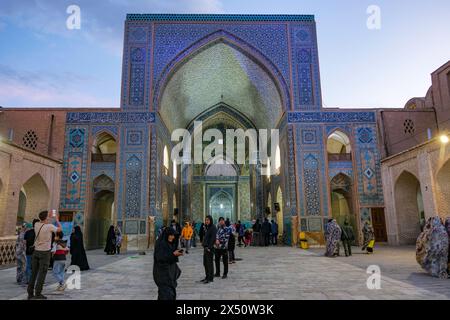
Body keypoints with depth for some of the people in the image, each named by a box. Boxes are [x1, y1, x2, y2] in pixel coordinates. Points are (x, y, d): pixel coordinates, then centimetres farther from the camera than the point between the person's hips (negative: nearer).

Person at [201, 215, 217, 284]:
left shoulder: (213, 228, -11)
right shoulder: (206, 227, 14)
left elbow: (213, 238, -17)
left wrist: (209, 247, -20)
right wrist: (203, 244, 8)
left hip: (210, 248, -9)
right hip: (205, 247, 9)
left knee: (209, 263, -3)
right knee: (205, 263, 13)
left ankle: (210, 278, 6)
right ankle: (207, 277, 23)